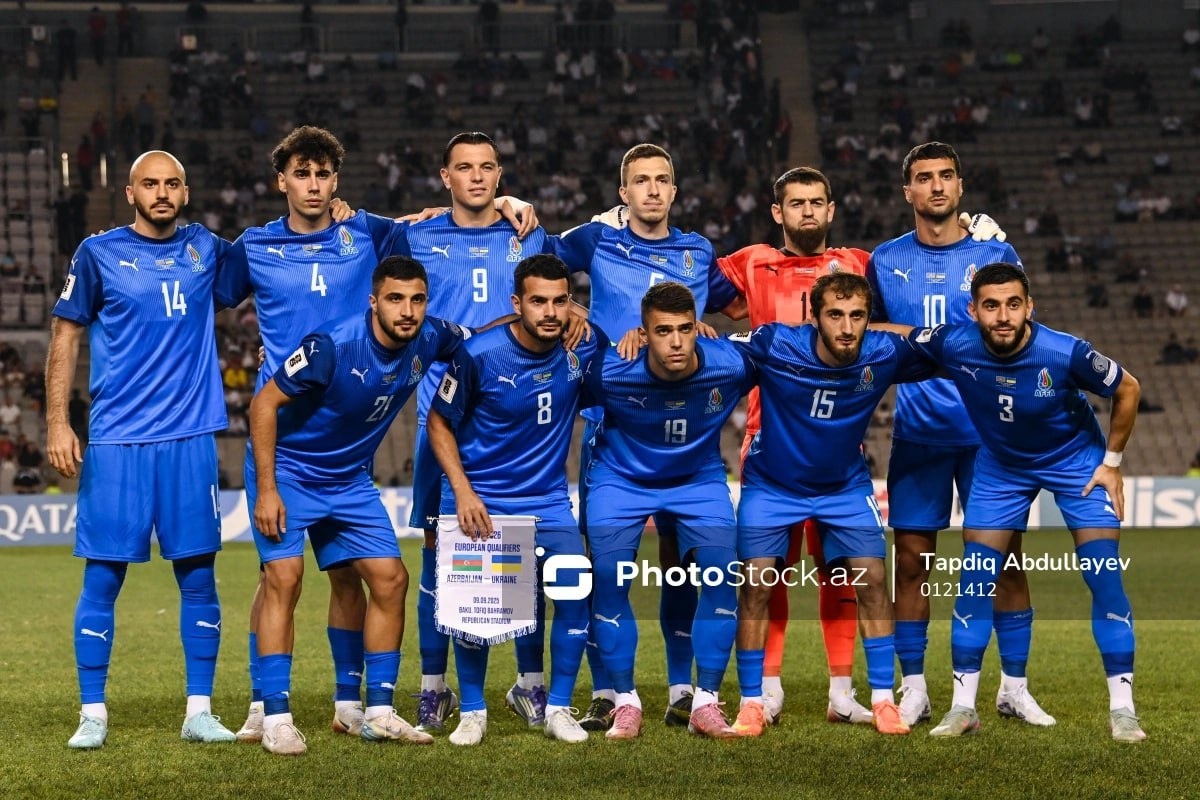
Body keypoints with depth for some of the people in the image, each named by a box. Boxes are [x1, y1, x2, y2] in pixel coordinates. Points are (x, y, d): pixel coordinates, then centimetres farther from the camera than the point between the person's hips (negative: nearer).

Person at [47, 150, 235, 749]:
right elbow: (66, 336, 5)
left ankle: (199, 711, 11)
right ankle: (93, 714, 6)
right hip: (115, 441, -2)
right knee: (102, 579, -2)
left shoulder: (207, 250, 10)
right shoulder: (99, 253, 3)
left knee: (198, 576, 3)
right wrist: (57, 423, -3)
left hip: (190, 440, 2)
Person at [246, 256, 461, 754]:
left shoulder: (429, 340, -11)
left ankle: (379, 713, 7)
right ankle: (275, 717, -12)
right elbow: (264, 403, -20)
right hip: (287, 468, -6)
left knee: (390, 578, -1)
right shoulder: (332, 346, -28)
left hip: (351, 479, 6)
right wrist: (265, 489, -21)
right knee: (284, 577, -17)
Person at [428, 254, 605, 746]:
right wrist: (462, 491, -14)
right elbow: (440, 422, -4)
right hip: (479, 496, -2)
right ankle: (472, 711, 10)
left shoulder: (583, 350, -8)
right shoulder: (479, 354, -15)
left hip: (547, 498, 2)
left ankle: (558, 708, 2)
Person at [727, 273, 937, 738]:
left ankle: (883, 699, 5)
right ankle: (751, 703, 5)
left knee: (872, 580, -6)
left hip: (846, 486, 2)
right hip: (771, 485, -1)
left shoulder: (884, 354, -20)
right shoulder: (774, 345, -26)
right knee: (755, 585, -8)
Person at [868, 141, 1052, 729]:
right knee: (911, 560, 1)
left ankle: (1014, 686, 9)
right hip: (916, 434, 1)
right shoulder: (885, 262, 7)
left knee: (1006, 558, -1)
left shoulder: (996, 255, 4)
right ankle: (913, 690, 10)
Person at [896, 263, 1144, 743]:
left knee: (1105, 578, -11)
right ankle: (963, 707, 8)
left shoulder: (1066, 354, -32)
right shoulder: (952, 345, -27)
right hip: (1000, 465, 2)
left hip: (1076, 460, -2)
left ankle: (1122, 708, -2)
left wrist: (1111, 462, -9)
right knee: (975, 582, -3)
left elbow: (1128, 390, -13)